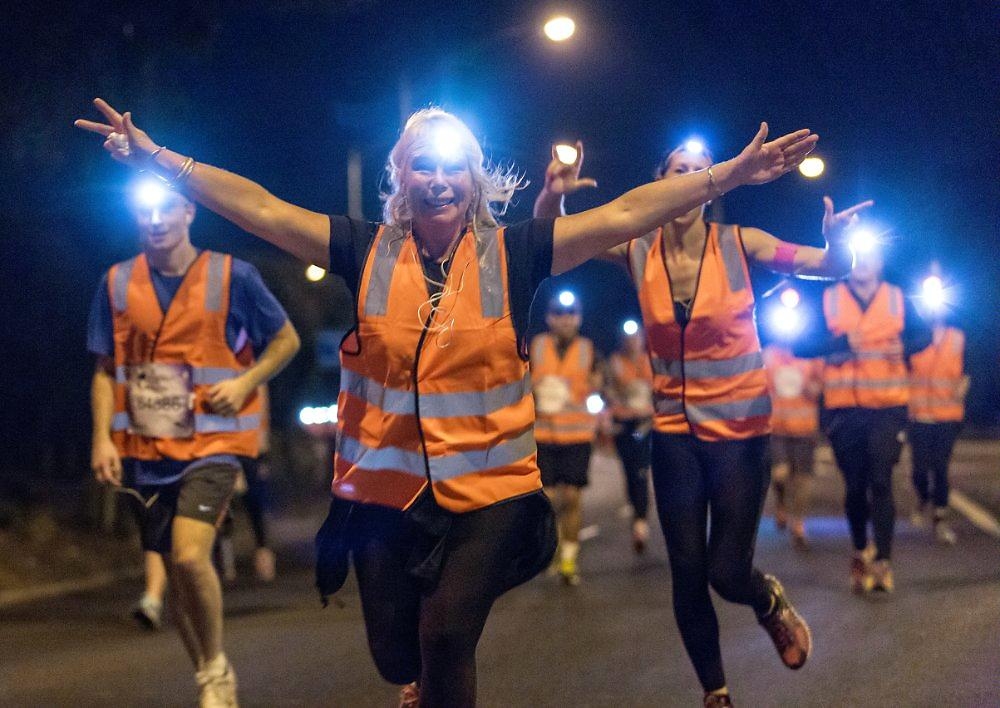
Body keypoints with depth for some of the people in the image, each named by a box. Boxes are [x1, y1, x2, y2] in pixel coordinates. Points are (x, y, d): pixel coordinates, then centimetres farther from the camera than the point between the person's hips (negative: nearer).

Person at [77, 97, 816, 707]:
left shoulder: (509, 253, -4)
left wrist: (728, 175, -14)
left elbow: (623, 214, -9)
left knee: (445, 634, -16)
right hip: (385, 489, 2)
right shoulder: (367, 249, -1)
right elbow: (259, 208, -4)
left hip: (489, 489, -2)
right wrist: (158, 158, -9)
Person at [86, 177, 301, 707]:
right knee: (169, 568, 8)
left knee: (189, 556, -22)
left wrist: (245, 383, -10)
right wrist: (102, 437, -2)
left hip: (212, 443, -4)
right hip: (145, 448, 4)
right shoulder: (117, 284, 4)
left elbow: (286, 339, 5)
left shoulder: (232, 277, -5)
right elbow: (105, 371, 9)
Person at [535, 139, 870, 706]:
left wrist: (837, 241, -35)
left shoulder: (739, 243, -11)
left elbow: (831, 267, -11)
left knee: (727, 574, -2)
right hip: (675, 431, 2)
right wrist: (555, 193, -23)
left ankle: (771, 601, 36)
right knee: (688, 573, 5)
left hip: (741, 428, -2)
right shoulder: (639, 250, -4)